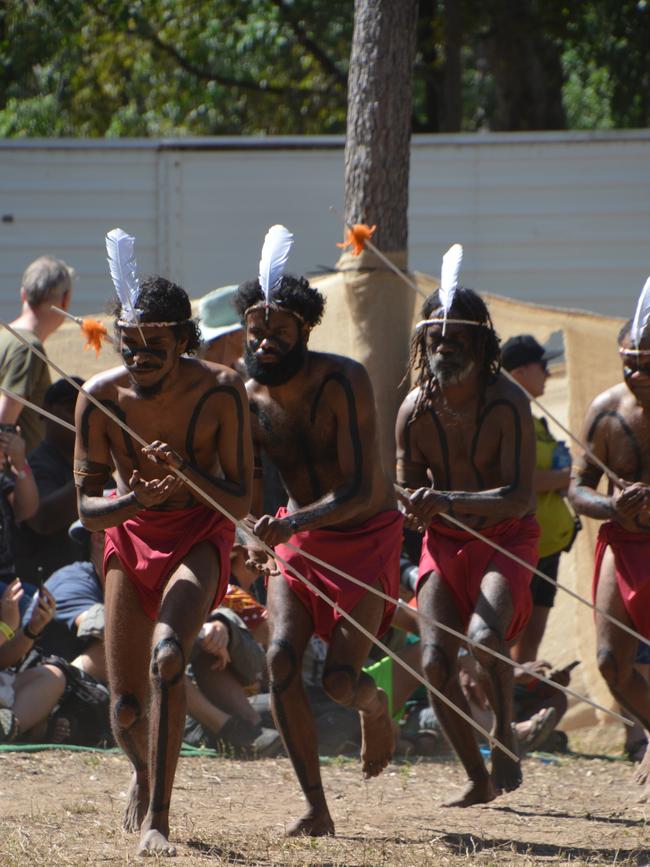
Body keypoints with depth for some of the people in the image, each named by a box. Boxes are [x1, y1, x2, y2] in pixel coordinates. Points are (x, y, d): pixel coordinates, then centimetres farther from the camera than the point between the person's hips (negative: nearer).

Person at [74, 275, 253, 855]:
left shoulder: (220, 391, -21)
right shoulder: (102, 397, -17)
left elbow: (240, 503, -16)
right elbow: (87, 507, -11)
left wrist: (185, 471, -33)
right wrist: (136, 501, -32)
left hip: (200, 535, -2)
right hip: (130, 533, 3)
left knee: (167, 657, -31)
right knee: (126, 706, 1)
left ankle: (157, 817, -25)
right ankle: (144, 773, 39)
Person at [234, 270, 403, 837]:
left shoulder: (343, 382, -23)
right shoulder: (250, 402, -9)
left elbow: (360, 491, -29)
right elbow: (245, 498, -3)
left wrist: (292, 522, -44)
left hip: (367, 536, -4)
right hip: (298, 536, 4)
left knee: (340, 681, -13)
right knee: (281, 659, -17)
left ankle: (374, 704, 27)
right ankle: (316, 808, -10)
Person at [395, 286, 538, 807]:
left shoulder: (506, 403, -19)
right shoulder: (416, 409, -6)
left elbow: (520, 498, -26)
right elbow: (407, 499, 4)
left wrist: (446, 501, -38)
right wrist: (417, 508, -21)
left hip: (506, 537, -4)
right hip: (445, 543, 4)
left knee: (484, 636, -29)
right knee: (436, 662, -9)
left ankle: (505, 735, -4)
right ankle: (478, 780, 6)